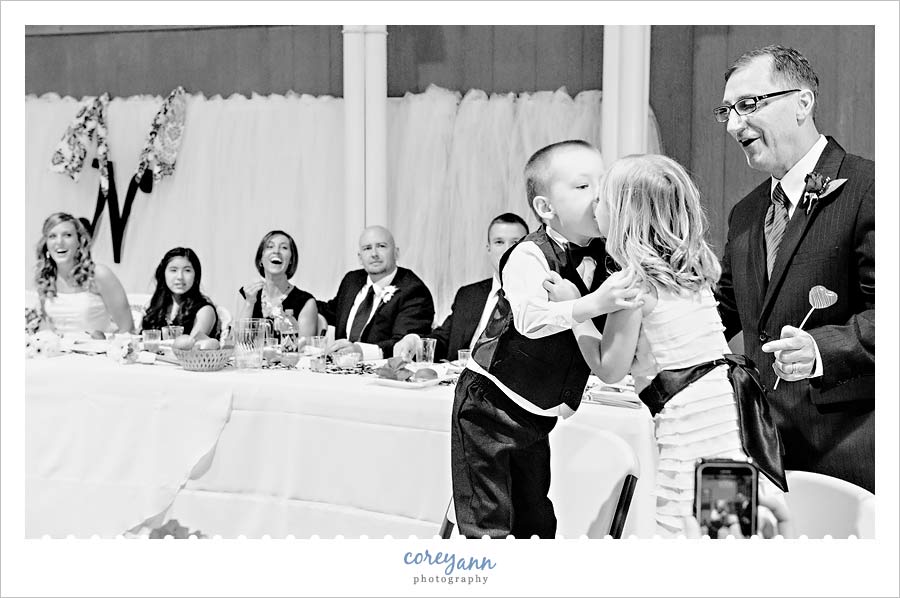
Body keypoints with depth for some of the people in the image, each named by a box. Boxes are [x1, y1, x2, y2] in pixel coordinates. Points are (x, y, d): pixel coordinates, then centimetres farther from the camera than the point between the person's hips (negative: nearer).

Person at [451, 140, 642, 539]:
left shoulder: (603, 259, 1)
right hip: (489, 406, -7)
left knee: (537, 521, 13)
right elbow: (530, 318, -38)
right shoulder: (529, 256, -20)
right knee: (489, 524, -7)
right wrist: (591, 305, -50)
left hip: (539, 416, 7)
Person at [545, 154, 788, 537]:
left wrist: (572, 305, 5)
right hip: (730, 401, 8)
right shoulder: (691, 268, 15)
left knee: (680, 528, -6)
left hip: (691, 416, -8)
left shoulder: (634, 281, -8)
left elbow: (610, 369, -3)